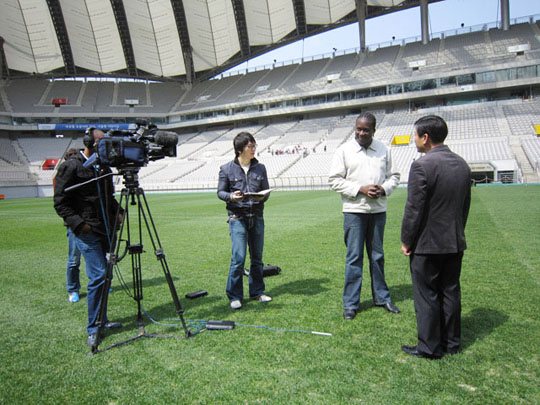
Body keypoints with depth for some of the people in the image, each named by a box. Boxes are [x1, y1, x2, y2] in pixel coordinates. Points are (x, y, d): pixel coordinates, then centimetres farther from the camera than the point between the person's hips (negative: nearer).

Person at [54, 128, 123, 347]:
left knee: (104, 276, 11)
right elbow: (60, 202, -7)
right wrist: (78, 223, -16)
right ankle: (93, 328, 2)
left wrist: (117, 212, 8)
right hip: (87, 231, -7)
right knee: (98, 276, -10)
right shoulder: (71, 167, -6)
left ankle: (102, 320, 24)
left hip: (105, 229, 7)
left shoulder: (103, 167, 15)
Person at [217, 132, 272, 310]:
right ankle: (234, 296, 6)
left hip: (257, 217, 4)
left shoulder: (260, 168, 9)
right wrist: (231, 196, -17)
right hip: (237, 217, -4)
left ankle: (257, 292, 26)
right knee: (238, 258, -9)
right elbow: (220, 192, 4)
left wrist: (262, 197, -11)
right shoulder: (227, 169, -1)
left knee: (257, 257, 11)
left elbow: (266, 192, 12)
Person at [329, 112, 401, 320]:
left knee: (377, 256, 13)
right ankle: (350, 303, 9)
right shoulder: (344, 150, -2)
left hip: (378, 210, 3)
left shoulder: (383, 149, 7)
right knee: (354, 257, -1)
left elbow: (393, 176, 13)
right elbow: (335, 180, -5)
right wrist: (360, 189, -15)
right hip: (354, 210, -3)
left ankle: (381, 297, 27)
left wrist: (384, 189, -9)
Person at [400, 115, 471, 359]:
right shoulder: (462, 165, 6)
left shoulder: (422, 166, -19)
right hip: (455, 243, 8)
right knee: (450, 292, 16)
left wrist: (406, 241, -8)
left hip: (427, 245, -7)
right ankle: (451, 342, 29)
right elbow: (465, 205, 12)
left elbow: (414, 209, -18)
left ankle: (430, 347, 15)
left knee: (426, 296, 4)